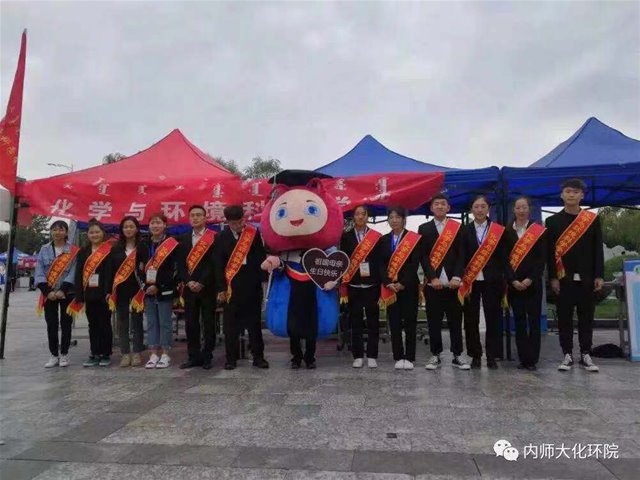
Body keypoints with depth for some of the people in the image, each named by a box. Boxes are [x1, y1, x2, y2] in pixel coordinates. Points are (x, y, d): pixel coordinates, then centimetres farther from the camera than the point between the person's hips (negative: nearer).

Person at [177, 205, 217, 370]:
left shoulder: (214, 237, -2)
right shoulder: (183, 238, 13)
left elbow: (214, 263, -9)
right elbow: (181, 264, 8)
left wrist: (201, 283, -14)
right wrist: (188, 282, -6)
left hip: (207, 288, -4)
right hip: (189, 287, 4)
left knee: (209, 324, 2)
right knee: (190, 324, 6)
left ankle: (207, 357, 11)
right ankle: (194, 356, 15)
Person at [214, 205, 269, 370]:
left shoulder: (254, 233, 1)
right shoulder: (221, 237, 1)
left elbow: (261, 257, 3)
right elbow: (219, 265, -1)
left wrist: (263, 279, -2)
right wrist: (221, 288, -5)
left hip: (252, 285, 0)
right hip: (232, 286, 0)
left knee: (255, 322, 7)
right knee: (231, 324, 6)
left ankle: (258, 356, 16)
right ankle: (231, 358, 16)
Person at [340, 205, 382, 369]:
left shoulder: (376, 236, 3)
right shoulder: (346, 237, 5)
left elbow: (381, 261, 2)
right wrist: (343, 286, -3)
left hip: (372, 286, 0)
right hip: (353, 286, 0)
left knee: (373, 322, 4)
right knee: (356, 322, 6)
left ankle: (372, 356, 13)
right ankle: (358, 356, 15)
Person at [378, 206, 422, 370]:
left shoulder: (414, 238, 0)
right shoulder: (383, 240, 11)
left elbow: (414, 263, -7)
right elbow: (381, 264, 4)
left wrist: (403, 283, -15)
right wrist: (388, 283, -11)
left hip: (409, 286, -3)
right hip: (389, 287, 3)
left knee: (410, 322, 2)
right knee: (394, 323, 5)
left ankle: (409, 357, 10)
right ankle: (398, 357, 13)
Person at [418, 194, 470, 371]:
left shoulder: (458, 227, 8)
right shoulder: (424, 228, 8)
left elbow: (461, 255, 1)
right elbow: (423, 256, 0)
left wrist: (457, 277, -11)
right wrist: (432, 278, -11)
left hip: (453, 282, 0)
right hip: (432, 282, 0)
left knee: (455, 320, 5)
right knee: (433, 321, 4)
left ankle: (457, 355, 15)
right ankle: (435, 355, 14)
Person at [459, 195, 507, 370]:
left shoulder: (498, 230, 4)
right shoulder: (465, 230, 5)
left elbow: (502, 256, 3)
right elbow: (461, 257, 2)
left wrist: (502, 279, -4)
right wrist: (463, 279, -6)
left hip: (492, 281, 0)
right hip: (470, 281, 1)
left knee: (493, 317, 2)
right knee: (471, 319, 4)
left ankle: (492, 356, 12)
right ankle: (475, 355, 16)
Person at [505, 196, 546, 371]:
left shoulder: (539, 231, 3)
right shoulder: (506, 231, 6)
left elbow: (541, 258, -2)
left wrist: (530, 279, -11)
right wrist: (513, 280, -9)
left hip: (532, 283, -1)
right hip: (513, 283, 1)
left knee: (534, 320, 0)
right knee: (519, 321, 4)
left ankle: (532, 359, 5)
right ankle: (523, 358, 10)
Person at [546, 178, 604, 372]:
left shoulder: (593, 219, 6)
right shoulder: (552, 221, 3)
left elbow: (598, 250, 4)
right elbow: (550, 252, -1)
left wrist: (599, 275, -3)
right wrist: (553, 277, -7)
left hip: (586, 278, 1)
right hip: (563, 278, -1)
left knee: (586, 318, 7)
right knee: (564, 318, 4)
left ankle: (585, 355, 16)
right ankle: (567, 355, 11)